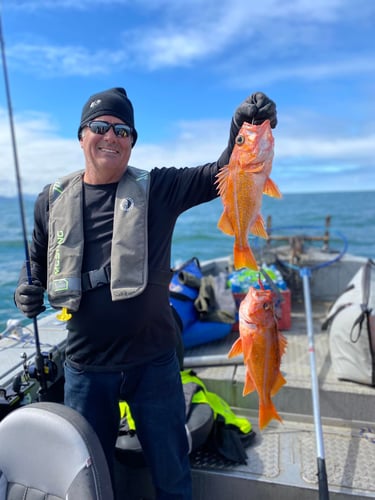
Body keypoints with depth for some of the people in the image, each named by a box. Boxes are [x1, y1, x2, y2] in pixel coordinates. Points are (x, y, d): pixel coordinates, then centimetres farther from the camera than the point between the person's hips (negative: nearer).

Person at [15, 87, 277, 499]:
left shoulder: (157, 189, -6)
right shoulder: (52, 200, 2)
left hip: (153, 361, -1)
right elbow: (37, 261, 14)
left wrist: (243, 132, -34)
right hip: (85, 367, 2)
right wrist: (28, 290, -6)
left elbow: (220, 174, -16)